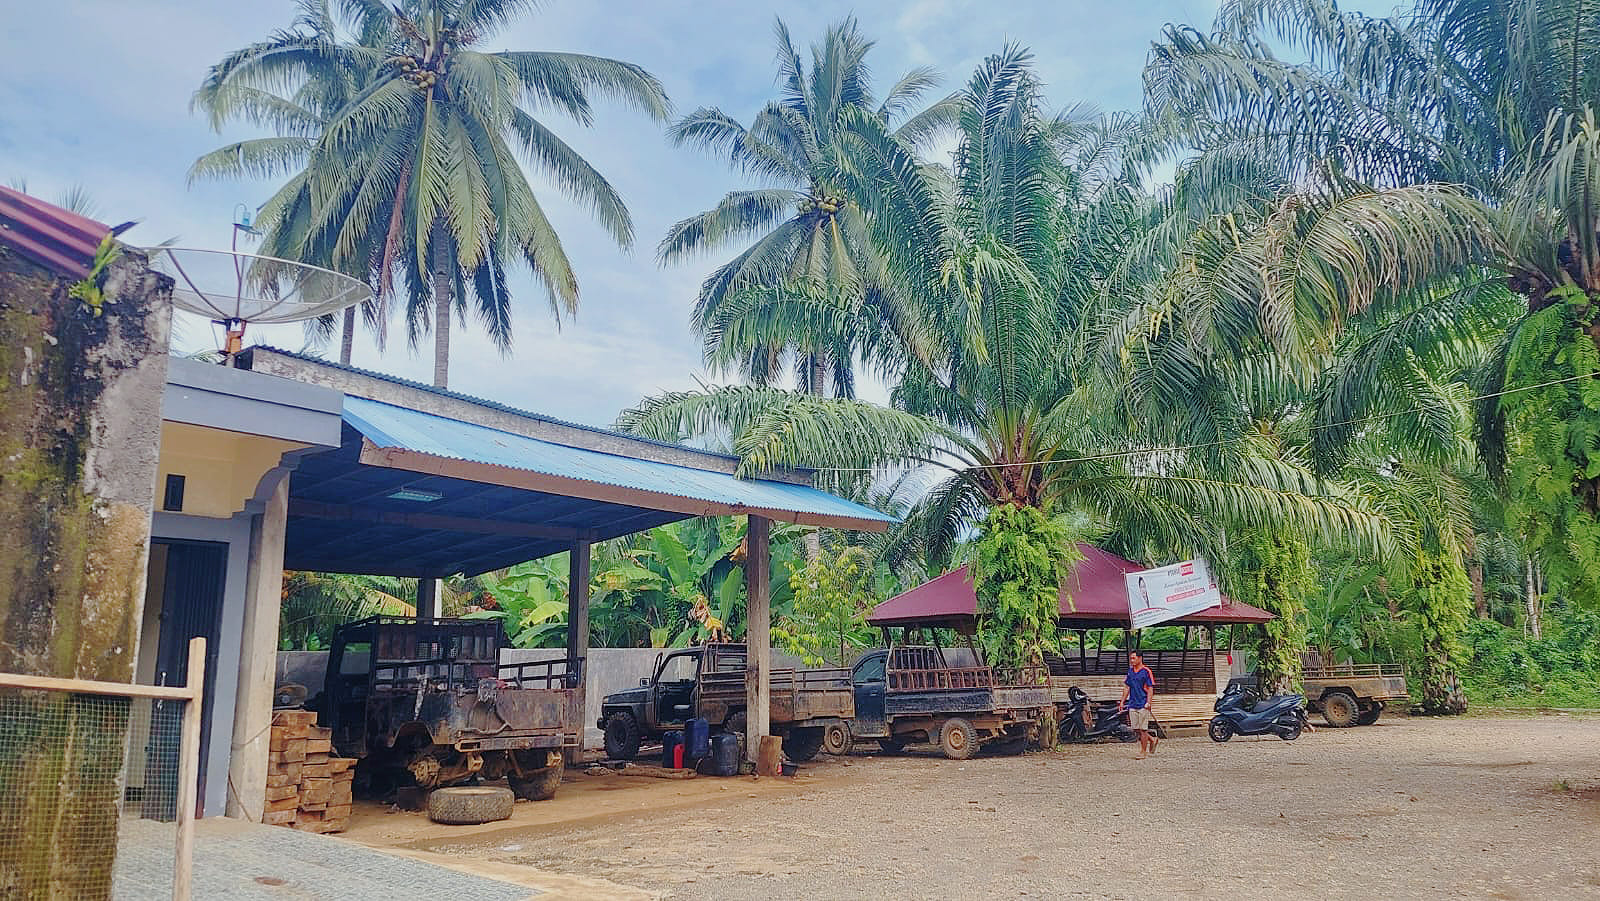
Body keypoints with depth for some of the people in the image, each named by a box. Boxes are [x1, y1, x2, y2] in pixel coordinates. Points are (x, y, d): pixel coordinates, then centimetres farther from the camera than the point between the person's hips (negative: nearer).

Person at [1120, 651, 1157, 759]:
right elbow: (1127, 687, 18)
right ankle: (1152, 739, 30)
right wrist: (1122, 702, 14)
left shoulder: (1146, 671, -7)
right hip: (1132, 705, 6)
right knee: (1135, 729, 7)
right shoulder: (1130, 670, 12)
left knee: (1142, 729, -3)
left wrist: (1148, 703, -17)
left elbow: (1150, 688, -9)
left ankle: (1143, 752, 6)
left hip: (1143, 705, -6)